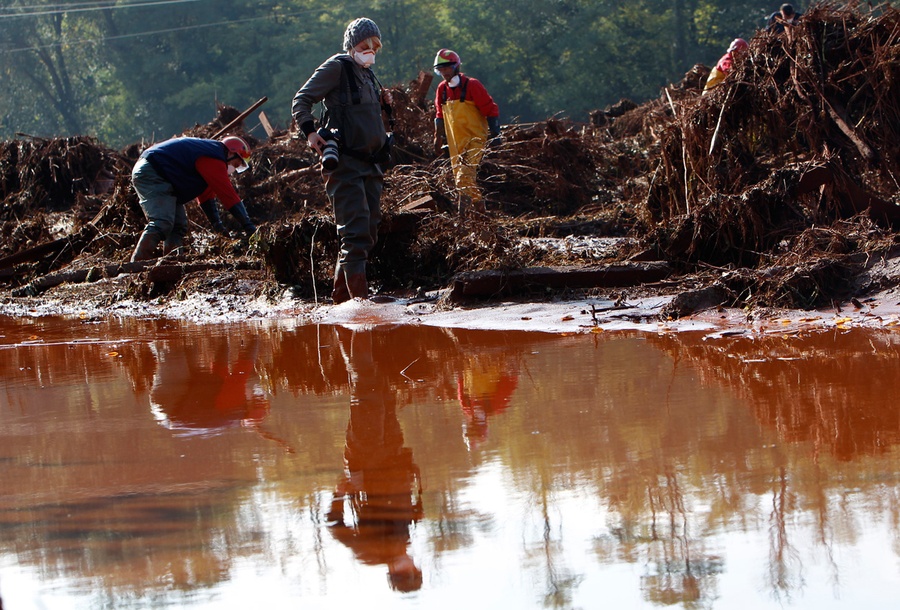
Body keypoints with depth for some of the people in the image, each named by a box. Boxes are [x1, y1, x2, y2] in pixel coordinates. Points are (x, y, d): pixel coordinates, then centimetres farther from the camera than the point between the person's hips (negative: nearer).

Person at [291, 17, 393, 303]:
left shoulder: (368, 75, 20)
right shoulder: (337, 67, -3)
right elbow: (301, 100, -6)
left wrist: (384, 104, 10)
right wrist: (309, 131, -20)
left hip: (371, 164, 9)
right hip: (345, 163, -9)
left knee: (369, 231, 8)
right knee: (356, 231, -16)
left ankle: (341, 295, 16)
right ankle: (359, 297, -20)